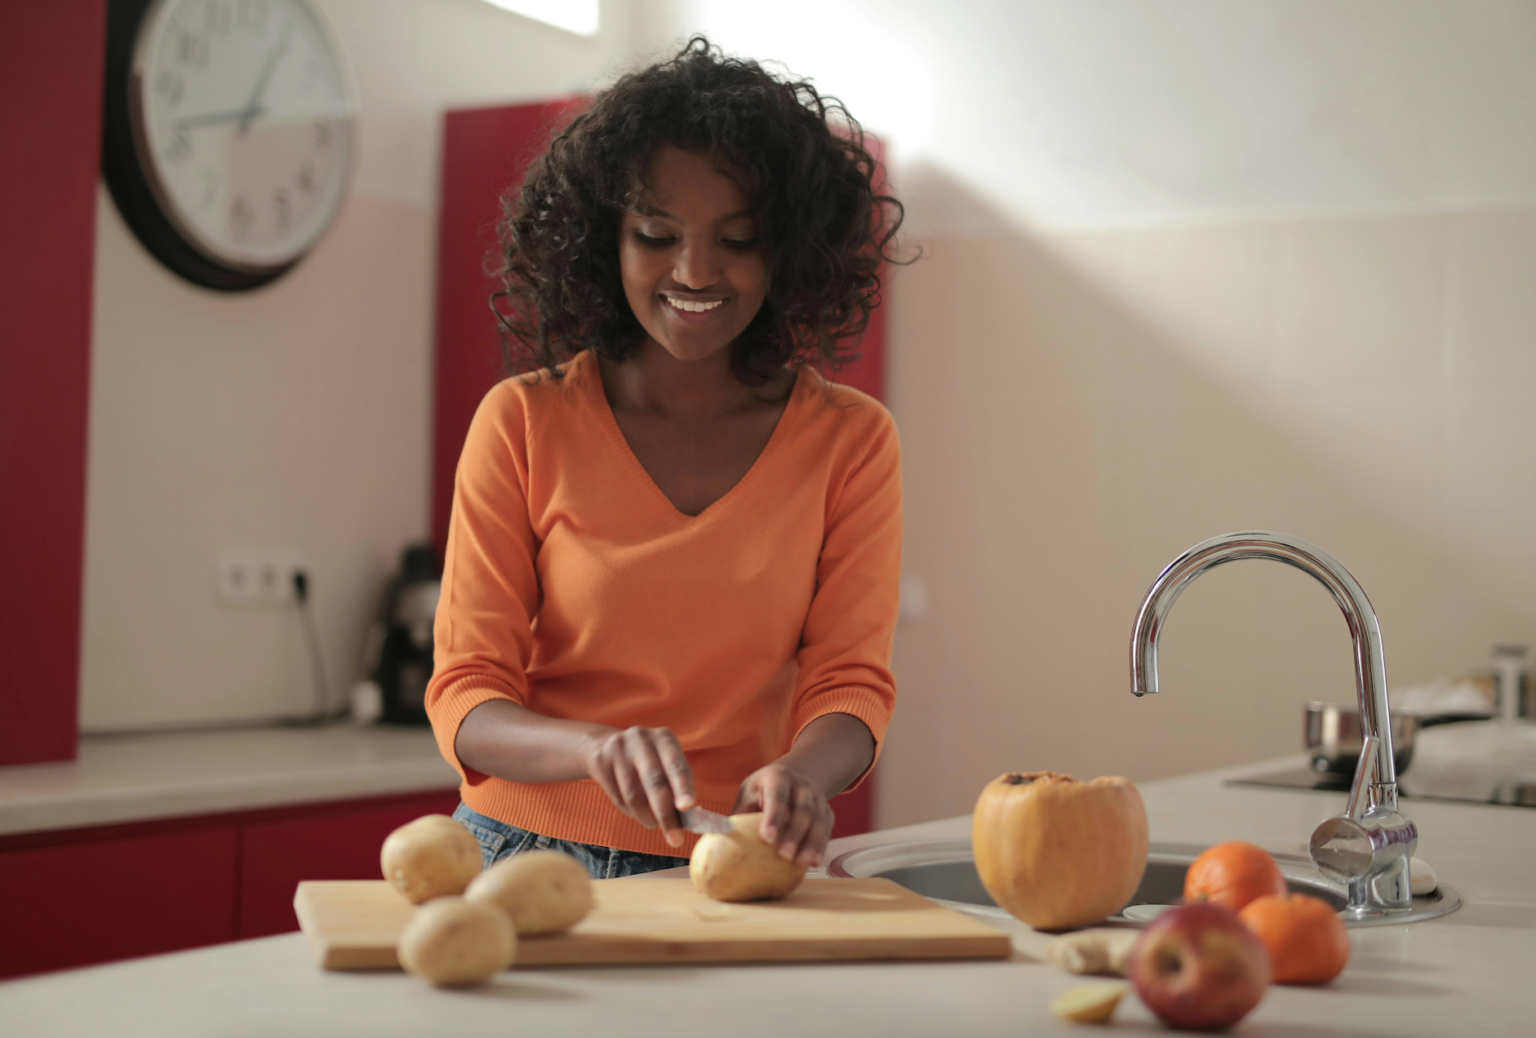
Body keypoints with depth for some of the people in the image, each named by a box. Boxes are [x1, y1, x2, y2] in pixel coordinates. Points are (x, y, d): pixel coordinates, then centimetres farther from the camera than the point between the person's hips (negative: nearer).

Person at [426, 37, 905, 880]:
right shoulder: (522, 424, 1)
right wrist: (597, 748, -23)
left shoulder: (849, 441, 5)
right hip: (528, 858, 0)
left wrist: (799, 774, -23)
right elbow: (464, 698, -1)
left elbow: (850, 681, 1)